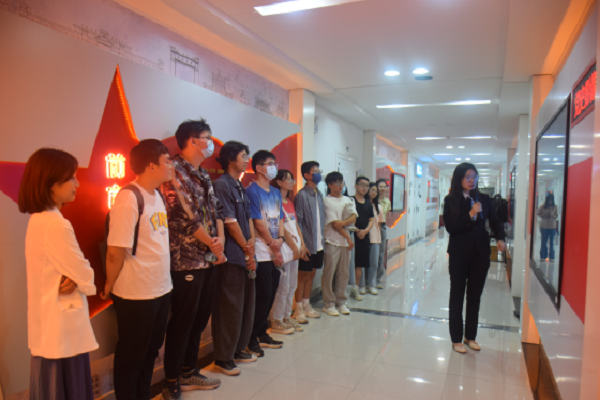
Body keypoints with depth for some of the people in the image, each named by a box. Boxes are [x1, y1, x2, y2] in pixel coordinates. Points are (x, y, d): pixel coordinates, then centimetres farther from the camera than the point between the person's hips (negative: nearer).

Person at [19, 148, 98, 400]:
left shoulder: (38, 219, 6)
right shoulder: (56, 224, -24)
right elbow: (85, 278, -21)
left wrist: (73, 279, -10)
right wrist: (80, 282, 0)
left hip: (49, 324, 9)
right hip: (63, 328, -9)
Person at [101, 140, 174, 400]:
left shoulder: (157, 195, 7)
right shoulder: (128, 198, -20)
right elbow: (116, 251, -19)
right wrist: (109, 286, -6)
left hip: (161, 290, 8)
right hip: (135, 295, -8)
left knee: (150, 351, 21)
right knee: (131, 356, 12)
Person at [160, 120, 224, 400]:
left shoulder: (202, 175, 14)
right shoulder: (175, 171, -13)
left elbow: (216, 209, 11)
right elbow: (185, 216, -19)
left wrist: (220, 238, -7)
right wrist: (213, 245, -11)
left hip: (208, 259, 9)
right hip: (187, 260, -8)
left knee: (200, 318, 17)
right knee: (182, 322, 3)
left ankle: (189, 372, 34)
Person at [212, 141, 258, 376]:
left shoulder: (240, 187, 15)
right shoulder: (222, 185, -12)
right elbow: (230, 222, -15)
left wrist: (252, 245, -2)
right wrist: (247, 249, -8)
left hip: (246, 256, 9)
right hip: (231, 257, -9)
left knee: (247, 304, 16)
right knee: (230, 308, -1)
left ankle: (238, 349, 30)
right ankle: (223, 358, 13)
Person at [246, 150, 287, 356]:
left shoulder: (276, 192, 15)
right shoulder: (252, 191, -10)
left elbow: (279, 218, 12)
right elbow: (259, 223, -13)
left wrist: (280, 239, -5)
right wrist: (274, 246, -10)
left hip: (275, 253, 7)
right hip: (261, 253, -7)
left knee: (271, 294, 13)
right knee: (263, 296, -2)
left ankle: (262, 334, 27)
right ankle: (252, 339, 12)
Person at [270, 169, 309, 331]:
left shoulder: (290, 202, 17)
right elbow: (281, 227, -14)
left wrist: (302, 244, 7)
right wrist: (293, 246, -13)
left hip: (295, 247, 9)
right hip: (285, 247, -9)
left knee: (292, 285, 13)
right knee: (283, 286, -4)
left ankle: (287, 317, 24)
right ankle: (276, 321, 9)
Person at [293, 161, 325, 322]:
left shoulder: (319, 194, 11)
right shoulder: (302, 195, -13)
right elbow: (298, 222, -15)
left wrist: (323, 237, 9)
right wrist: (302, 245, -17)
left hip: (319, 243, 7)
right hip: (307, 244, -7)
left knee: (312, 274, 15)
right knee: (303, 276, 3)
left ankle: (306, 305, 27)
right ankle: (298, 309, 15)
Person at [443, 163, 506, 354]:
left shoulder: (484, 199, 4)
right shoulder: (451, 200, -6)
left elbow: (495, 222, 9)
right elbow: (450, 227, -12)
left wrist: (500, 238, -9)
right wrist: (470, 215, -21)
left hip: (480, 253, 4)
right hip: (459, 254, -3)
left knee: (475, 296, 13)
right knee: (457, 296, 6)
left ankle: (470, 336, 28)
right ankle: (456, 339, 18)